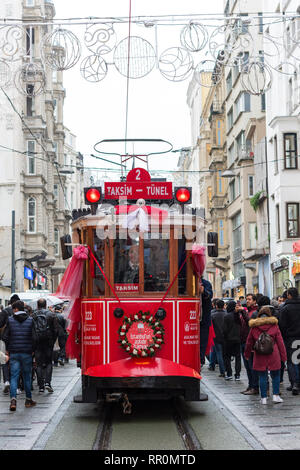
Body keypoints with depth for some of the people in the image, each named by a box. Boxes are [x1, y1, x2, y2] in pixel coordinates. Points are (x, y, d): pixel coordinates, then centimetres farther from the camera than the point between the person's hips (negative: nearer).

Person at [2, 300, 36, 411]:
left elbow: (5, 337, -1)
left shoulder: (10, 320, -3)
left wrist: (8, 348, 13)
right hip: (27, 353, 0)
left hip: (14, 353, 0)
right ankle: (28, 400, 18)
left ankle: (13, 399, -13)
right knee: (27, 376, 11)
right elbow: (34, 337, -7)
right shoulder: (30, 320, -3)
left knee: (14, 376, 2)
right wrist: (32, 349, 6)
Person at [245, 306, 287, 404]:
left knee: (262, 376, 7)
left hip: (260, 356, 1)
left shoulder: (254, 327, 3)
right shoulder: (274, 325, 1)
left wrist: (247, 354, 25)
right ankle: (276, 395, 7)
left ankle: (263, 398, 8)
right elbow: (280, 342, 1)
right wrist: (283, 356, 6)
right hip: (273, 355, -1)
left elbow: (249, 342, 12)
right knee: (275, 375, 11)